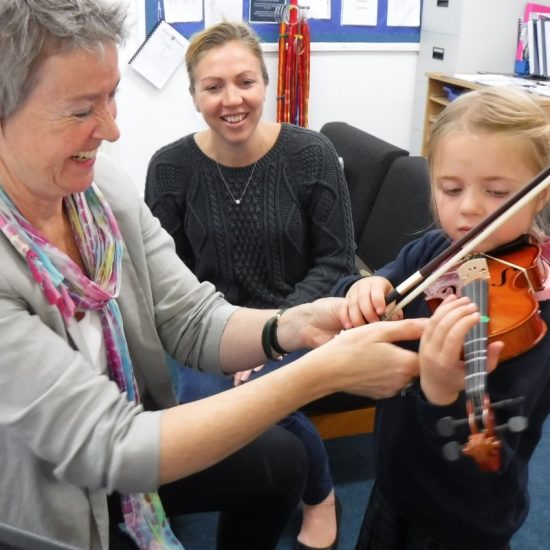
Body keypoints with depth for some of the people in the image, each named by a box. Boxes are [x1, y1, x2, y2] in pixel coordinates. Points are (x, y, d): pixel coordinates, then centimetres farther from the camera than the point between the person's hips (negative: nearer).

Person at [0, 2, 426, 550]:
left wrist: (292, 326, -28)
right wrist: (321, 372, -36)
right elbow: (107, 445, -32)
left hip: (119, 448, 6)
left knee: (279, 458, 11)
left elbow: (194, 323, -8)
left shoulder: (101, 184, -11)